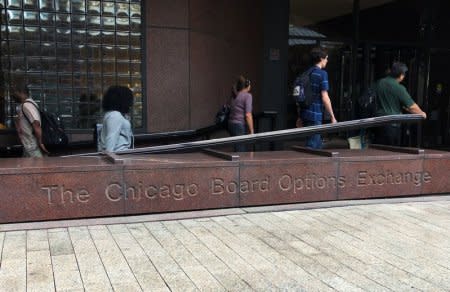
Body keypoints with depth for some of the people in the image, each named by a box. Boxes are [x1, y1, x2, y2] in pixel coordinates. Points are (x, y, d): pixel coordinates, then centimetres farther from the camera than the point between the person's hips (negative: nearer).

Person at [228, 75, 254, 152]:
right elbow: (248, 115, -15)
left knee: (237, 150, 14)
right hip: (241, 126, -8)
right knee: (241, 152, -7)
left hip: (231, 123, 8)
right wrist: (252, 131, -14)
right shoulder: (247, 96, -8)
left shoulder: (234, 96, 14)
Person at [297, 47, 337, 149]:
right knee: (312, 146, -2)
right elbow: (324, 98, -16)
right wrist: (332, 117, -10)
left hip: (305, 113, 8)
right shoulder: (322, 74, -11)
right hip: (315, 115, -8)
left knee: (318, 144, 18)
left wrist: (300, 117, 20)